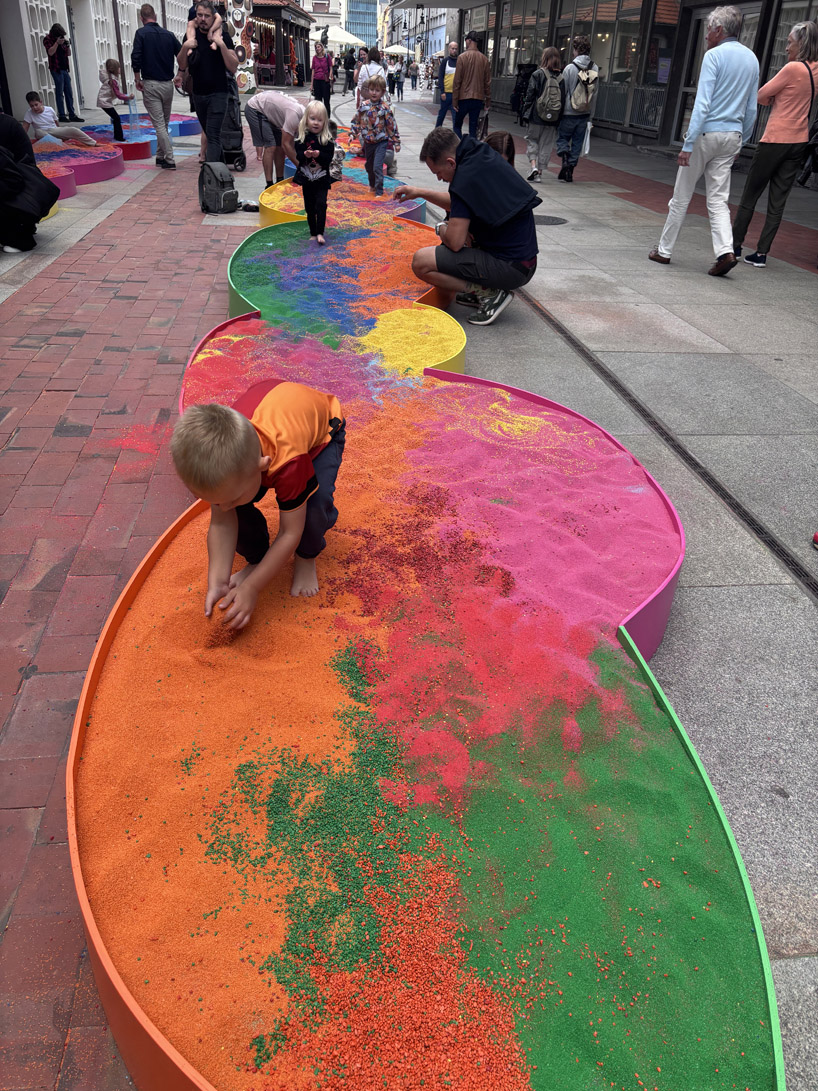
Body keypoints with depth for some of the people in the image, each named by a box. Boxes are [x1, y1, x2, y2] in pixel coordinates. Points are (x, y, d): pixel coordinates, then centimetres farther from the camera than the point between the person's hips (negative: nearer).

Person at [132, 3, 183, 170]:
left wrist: (137, 79, -2)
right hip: (168, 84, 4)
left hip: (150, 84, -4)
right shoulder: (168, 34, 6)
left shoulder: (141, 33, -5)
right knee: (164, 123, 16)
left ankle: (170, 160, -11)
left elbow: (136, 58, -13)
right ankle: (161, 157, 22)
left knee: (159, 124, -4)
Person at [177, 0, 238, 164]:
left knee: (213, 135, -15)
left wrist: (221, 45, -21)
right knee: (210, 135, 14)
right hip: (198, 94, 5)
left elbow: (233, 67, -10)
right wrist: (185, 47, -9)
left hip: (217, 94, -5)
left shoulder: (223, 36, -4)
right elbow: (182, 66, 8)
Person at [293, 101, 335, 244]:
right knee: (309, 207, 10)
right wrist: (305, 154, -29)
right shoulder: (302, 137, -2)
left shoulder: (327, 139, -6)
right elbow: (298, 156, -9)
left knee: (321, 204, -14)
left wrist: (319, 155, -30)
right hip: (306, 178, 2)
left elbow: (329, 158, -13)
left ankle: (320, 233, -10)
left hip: (322, 179, -2)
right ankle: (313, 233, 22)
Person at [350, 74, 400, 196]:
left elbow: (392, 126, -8)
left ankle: (379, 192, -3)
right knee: (369, 166, 19)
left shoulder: (385, 108, -11)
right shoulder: (364, 106, 0)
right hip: (368, 142, 5)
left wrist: (396, 142, -8)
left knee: (377, 167, -13)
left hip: (381, 142, -5)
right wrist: (352, 134, 2)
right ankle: (372, 186, 41)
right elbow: (357, 121, 10)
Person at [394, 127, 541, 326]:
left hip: (509, 268, -10)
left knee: (421, 262, -15)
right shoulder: (486, 158, 10)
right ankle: (478, 290, 16)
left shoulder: (466, 177, -19)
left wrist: (441, 229, 3)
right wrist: (420, 193, 24)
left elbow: (454, 242, -19)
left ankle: (490, 294, -8)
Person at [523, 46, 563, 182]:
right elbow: (563, 100, 2)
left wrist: (525, 112, 1)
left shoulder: (537, 74, -7)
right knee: (546, 145, 11)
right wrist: (559, 118, 9)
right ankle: (540, 172, 11)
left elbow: (530, 95, -7)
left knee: (532, 140, 11)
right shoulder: (561, 77, 0)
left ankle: (533, 166, -9)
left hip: (537, 116, -3)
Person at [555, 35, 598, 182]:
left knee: (562, 137, 11)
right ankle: (569, 171, 14)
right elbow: (595, 94, 6)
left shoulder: (570, 68, -12)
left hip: (569, 113, -4)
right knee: (577, 142, 11)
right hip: (585, 113, 4)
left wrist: (559, 110, 1)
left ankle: (565, 158, -14)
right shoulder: (595, 69, 2)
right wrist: (590, 114, 12)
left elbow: (563, 91, -9)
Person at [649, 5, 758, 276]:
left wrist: (688, 144, -20)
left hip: (707, 132, -6)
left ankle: (664, 250, 13)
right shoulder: (752, 59, 13)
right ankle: (725, 251, -13)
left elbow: (702, 104, -18)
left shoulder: (714, 55, -9)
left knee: (681, 196, 5)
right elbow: (751, 109, 16)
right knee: (718, 199, 5)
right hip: (732, 136, 6)